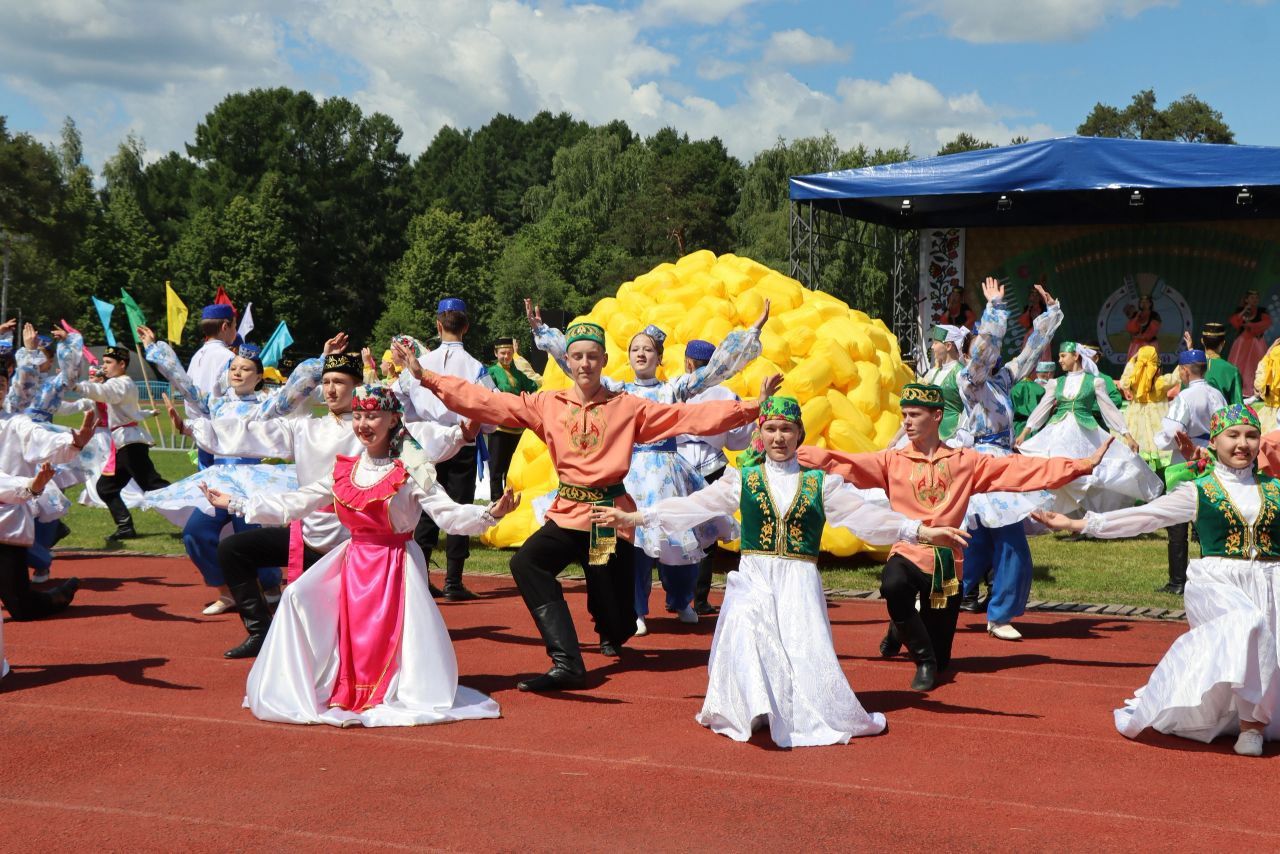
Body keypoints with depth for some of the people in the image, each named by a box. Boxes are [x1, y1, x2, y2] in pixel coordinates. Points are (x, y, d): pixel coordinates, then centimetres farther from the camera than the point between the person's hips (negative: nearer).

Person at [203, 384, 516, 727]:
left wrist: (489, 513, -35)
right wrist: (235, 504, 11)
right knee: (297, 597, -11)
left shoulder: (410, 473, -9)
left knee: (385, 635, -15)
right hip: (353, 561, 5)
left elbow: (449, 514, -16)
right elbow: (293, 504, 12)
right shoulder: (343, 471, 7)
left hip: (397, 565, -5)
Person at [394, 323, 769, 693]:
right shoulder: (547, 405, 4)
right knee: (526, 563, -30)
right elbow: (484, 401, -1)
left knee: (619, 627, 2)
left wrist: (752, 407, -12)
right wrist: (426, 377, -8)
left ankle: (610, 636, 44)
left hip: (612, 515, -1)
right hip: (568, 513, 1)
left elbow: (690, 416, -4)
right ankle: (566, 663, -29)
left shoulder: (627, 407, 1)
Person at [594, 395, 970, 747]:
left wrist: (922, 531, -7)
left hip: (800, 584, 1)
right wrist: (633, 517, 0)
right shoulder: (742, 478, 10)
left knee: (807, 655, -13)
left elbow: (864, 515, 4)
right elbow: (692, 506, 7)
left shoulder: (820, 483, 10)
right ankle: (757, 708, -26)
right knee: (743, 627, -30)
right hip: (753, 579, 0)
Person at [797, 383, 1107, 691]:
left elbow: (1020, 469, 2)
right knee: (893, 586, -39)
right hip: (908, 554, -1)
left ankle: (904, 629, 42)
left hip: (947, 563, 1)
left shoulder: (965, 461, 5)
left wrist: (1082, 465, -4)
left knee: (940, 660, 6)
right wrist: (792, 453, -20)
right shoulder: (892, 461, 3)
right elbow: (842, 463, -7)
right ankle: (923, 660, -15)